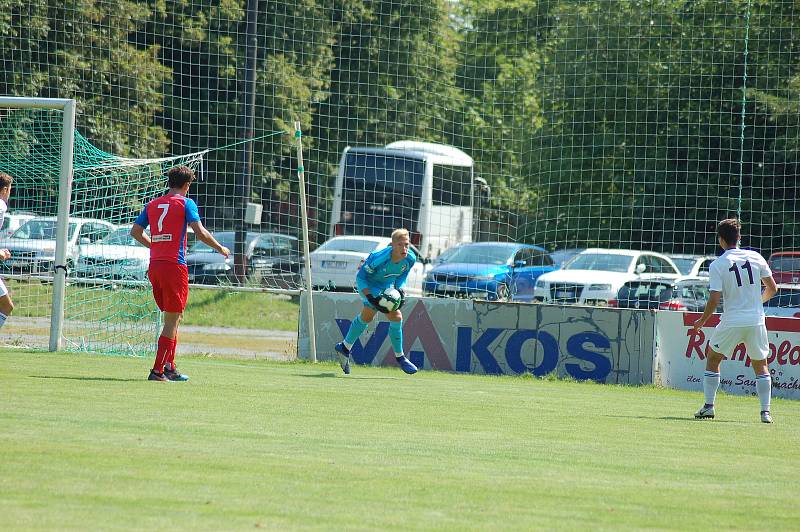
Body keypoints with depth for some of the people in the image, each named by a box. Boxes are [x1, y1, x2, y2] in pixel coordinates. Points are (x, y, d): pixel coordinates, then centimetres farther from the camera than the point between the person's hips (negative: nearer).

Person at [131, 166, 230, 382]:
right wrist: (220, 248, 4)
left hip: (154, 266, 6)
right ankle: (158, 370, -8)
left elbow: (135, 231, 16)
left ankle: (170, 367, 15)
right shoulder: (186, 203, -3)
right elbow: (200, 233, -11)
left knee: (172, 318, 17)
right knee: (172, 321, -3)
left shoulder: (153, 204, 14)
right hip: (175, 265, -6)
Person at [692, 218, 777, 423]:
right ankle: (765, 411, 4)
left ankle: (709, 406, 13)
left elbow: (714, 300, -11)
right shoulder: (756, 258, 1)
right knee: (761, 366, 14)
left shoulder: (717, 265, -8)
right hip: (756, 321, 2)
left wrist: (701, 321, 4)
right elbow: (772, 289, 6)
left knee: (712, 359, 17)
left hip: (732, 322, -2)